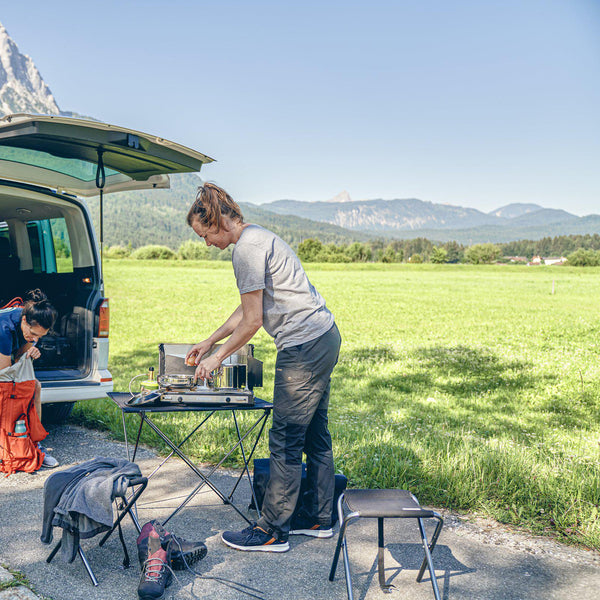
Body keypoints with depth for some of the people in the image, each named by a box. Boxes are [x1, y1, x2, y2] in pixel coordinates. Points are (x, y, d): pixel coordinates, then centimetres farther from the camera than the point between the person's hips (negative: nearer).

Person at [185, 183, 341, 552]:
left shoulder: (247, 249, -14)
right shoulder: (260, 237, 18)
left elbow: (252, 321, -15)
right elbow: (249, 308, 26)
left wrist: (218, 358, -2)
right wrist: (210, 341, 28)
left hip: (304, 348, -11)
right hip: (326, 338, 11)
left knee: (286, 441, -3)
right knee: (315, 435, 16)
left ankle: (272, 532, 7)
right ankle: (319, 519, 27)